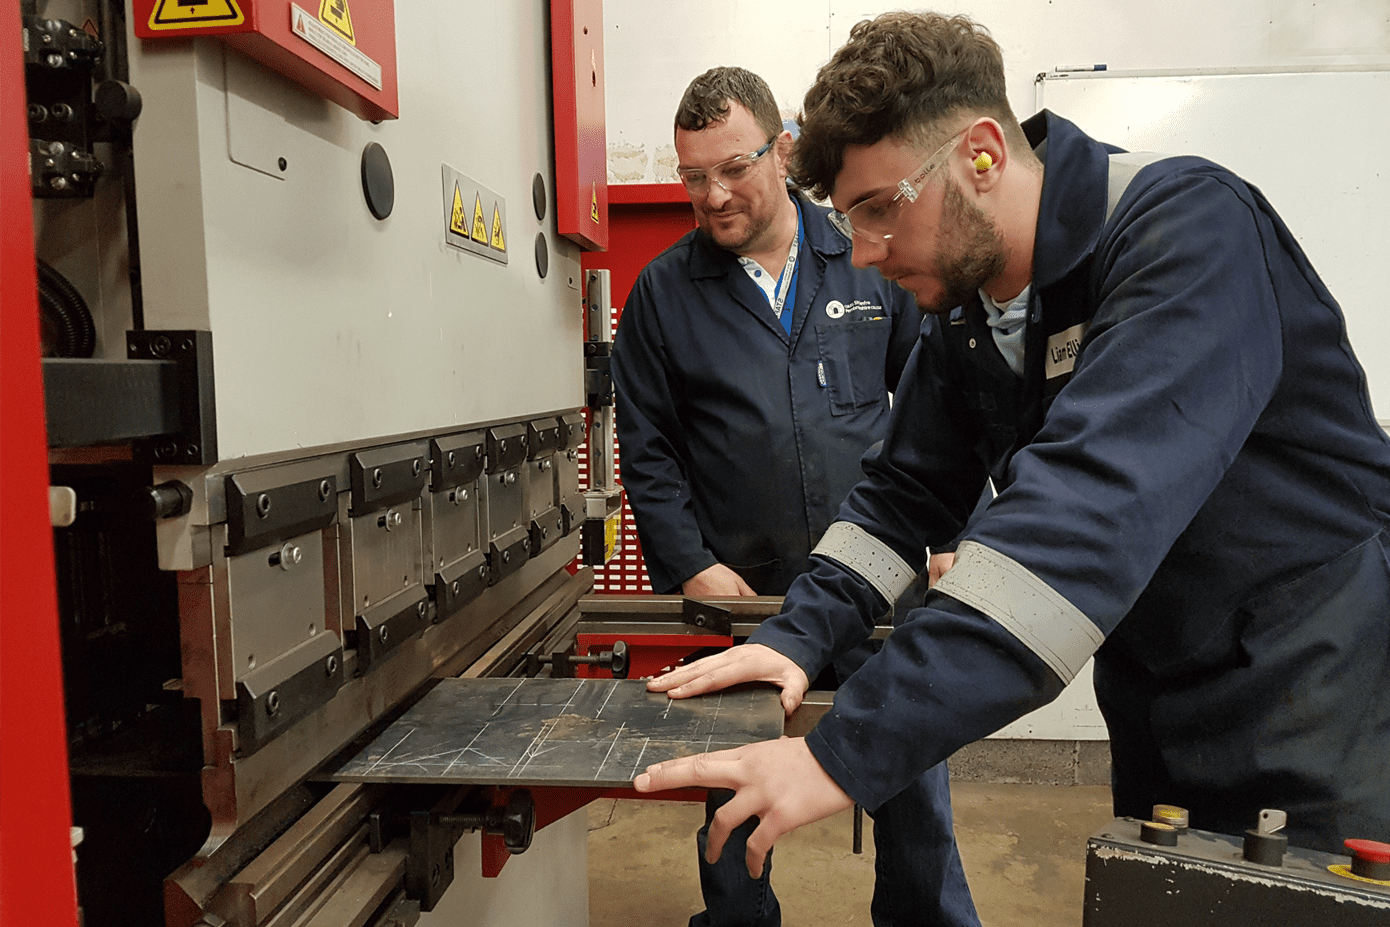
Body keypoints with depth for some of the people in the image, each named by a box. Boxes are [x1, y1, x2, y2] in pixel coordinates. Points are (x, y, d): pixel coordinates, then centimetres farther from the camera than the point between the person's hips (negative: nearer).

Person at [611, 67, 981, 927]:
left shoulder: (872, 260, 3)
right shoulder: (663, 292, 1)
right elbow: (647, 451, 0)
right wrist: (692, 568, -8)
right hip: (737, 593, 0)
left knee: (915, 779, 13)